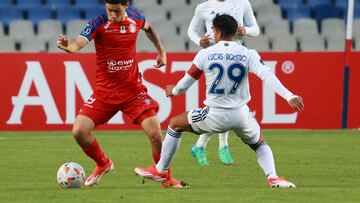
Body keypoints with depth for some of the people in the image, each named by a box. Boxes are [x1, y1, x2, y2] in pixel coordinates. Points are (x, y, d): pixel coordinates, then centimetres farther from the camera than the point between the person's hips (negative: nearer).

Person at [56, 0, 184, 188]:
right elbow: (78, 44, -30)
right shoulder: (98, 24, -13)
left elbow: (148, 27, 24)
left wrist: (161, 50, 20)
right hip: (105, 91, -1)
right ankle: (103, 164, 18)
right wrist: (68, 46, -51)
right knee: (79, 131, -12)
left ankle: (167, 178, 13)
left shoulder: (135, 18, -2)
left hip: (133, 90, 1)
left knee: (155, 133, -11)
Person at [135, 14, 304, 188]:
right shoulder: (248, 54, -2)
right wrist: (290, 97, -22)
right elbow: (267, 76, -17)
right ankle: (273, 177, 0)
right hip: (241, 115, 1)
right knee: (260, 144, 27)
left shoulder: (205, 54, -2)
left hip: (214, 115, -1)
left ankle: (160, 170, 33)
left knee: (175, 124, 24)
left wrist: (173, 91, 30)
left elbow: (185, 84, 7)